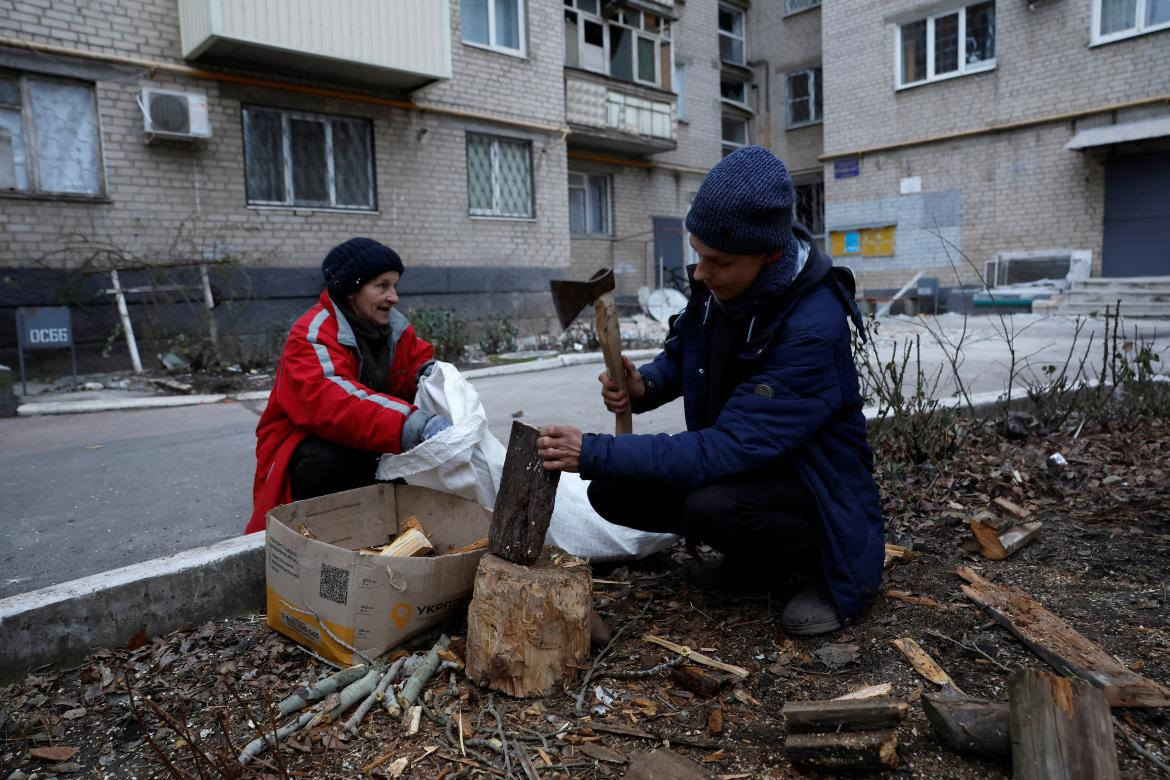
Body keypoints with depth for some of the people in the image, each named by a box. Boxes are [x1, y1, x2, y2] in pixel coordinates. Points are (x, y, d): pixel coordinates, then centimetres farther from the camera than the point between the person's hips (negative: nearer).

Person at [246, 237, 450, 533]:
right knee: (330, 457, -38)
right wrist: (415, 424, -55)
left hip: (362, 448, 6)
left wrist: (430, 374, -21)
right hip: (300, 452, -6)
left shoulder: (394, 326, -1)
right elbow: (335, 403, -41)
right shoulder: (313, 336, -24)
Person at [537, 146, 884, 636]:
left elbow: (726, 448, -36)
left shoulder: (812, 330, -32)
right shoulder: (717, 285, -10)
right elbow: (680, 355, 9)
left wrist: (594, 453, -38)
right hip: (740, 462, 7)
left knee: (711, 505, -36)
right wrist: (643, 386, -15)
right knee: (612, 491, -7)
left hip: (813, 482, -7)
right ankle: (757, 553, 11)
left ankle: (828, 564, -4)